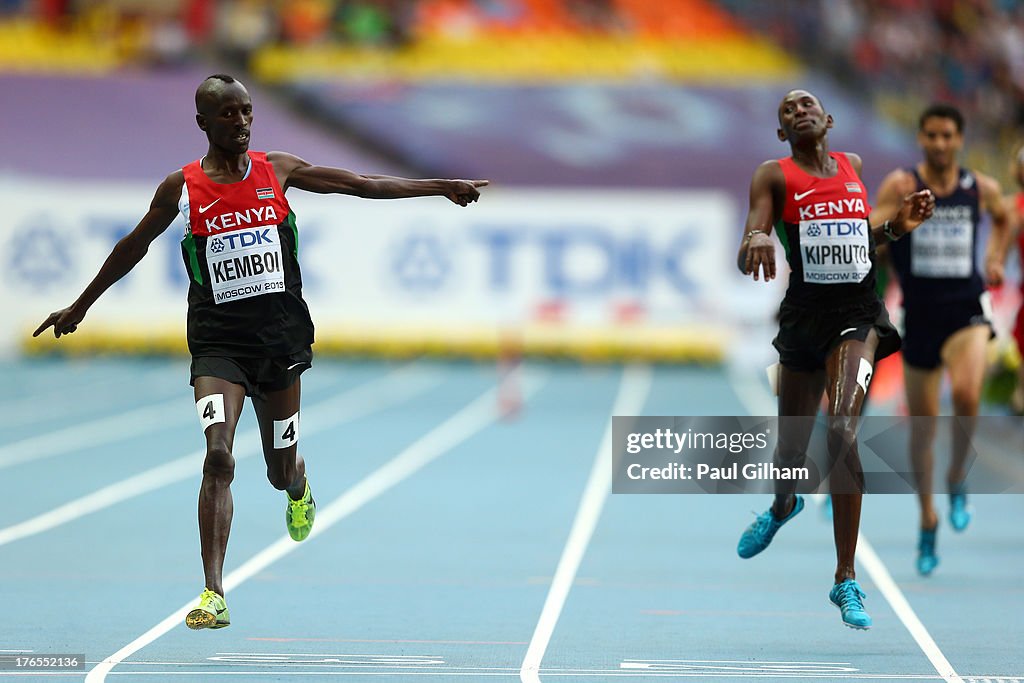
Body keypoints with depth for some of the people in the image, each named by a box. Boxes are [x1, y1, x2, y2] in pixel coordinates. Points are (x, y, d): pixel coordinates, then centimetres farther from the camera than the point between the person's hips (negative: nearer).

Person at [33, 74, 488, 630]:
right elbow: (133, 247, 13)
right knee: (218, 457, -21)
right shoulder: (182, 187, 0)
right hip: (218, 340, -2)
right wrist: (80, 308, 20)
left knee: (281, 470, 11)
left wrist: (442, 187, 12)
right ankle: (214, 595, -22)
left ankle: (298, 489, 52)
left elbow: (362, 184, 11)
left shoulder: (276, 170, 4)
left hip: (280, 333, 2)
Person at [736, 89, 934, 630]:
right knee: (791, 444, 15)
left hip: (858, 314, 0)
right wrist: (755, 241, -38)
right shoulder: (773, 176, -1)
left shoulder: (853, 165, 10)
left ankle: (846, 580, -18)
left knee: (842, 431, -22)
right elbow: (747, 257, -14)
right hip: (805, 313, 0)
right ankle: (783, 506, 56)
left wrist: (895, 227, 6)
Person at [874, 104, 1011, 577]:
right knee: (921, 425, 9)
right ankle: (927, 519, 29)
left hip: (967, 310, 0)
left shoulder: (981, 188, 3)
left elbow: (1003, 218, 24)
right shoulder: (901, 185, -5)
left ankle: (958, 482, -3)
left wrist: (996, 259, 11)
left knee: (966, 394, -29)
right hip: (920, 314, 0)